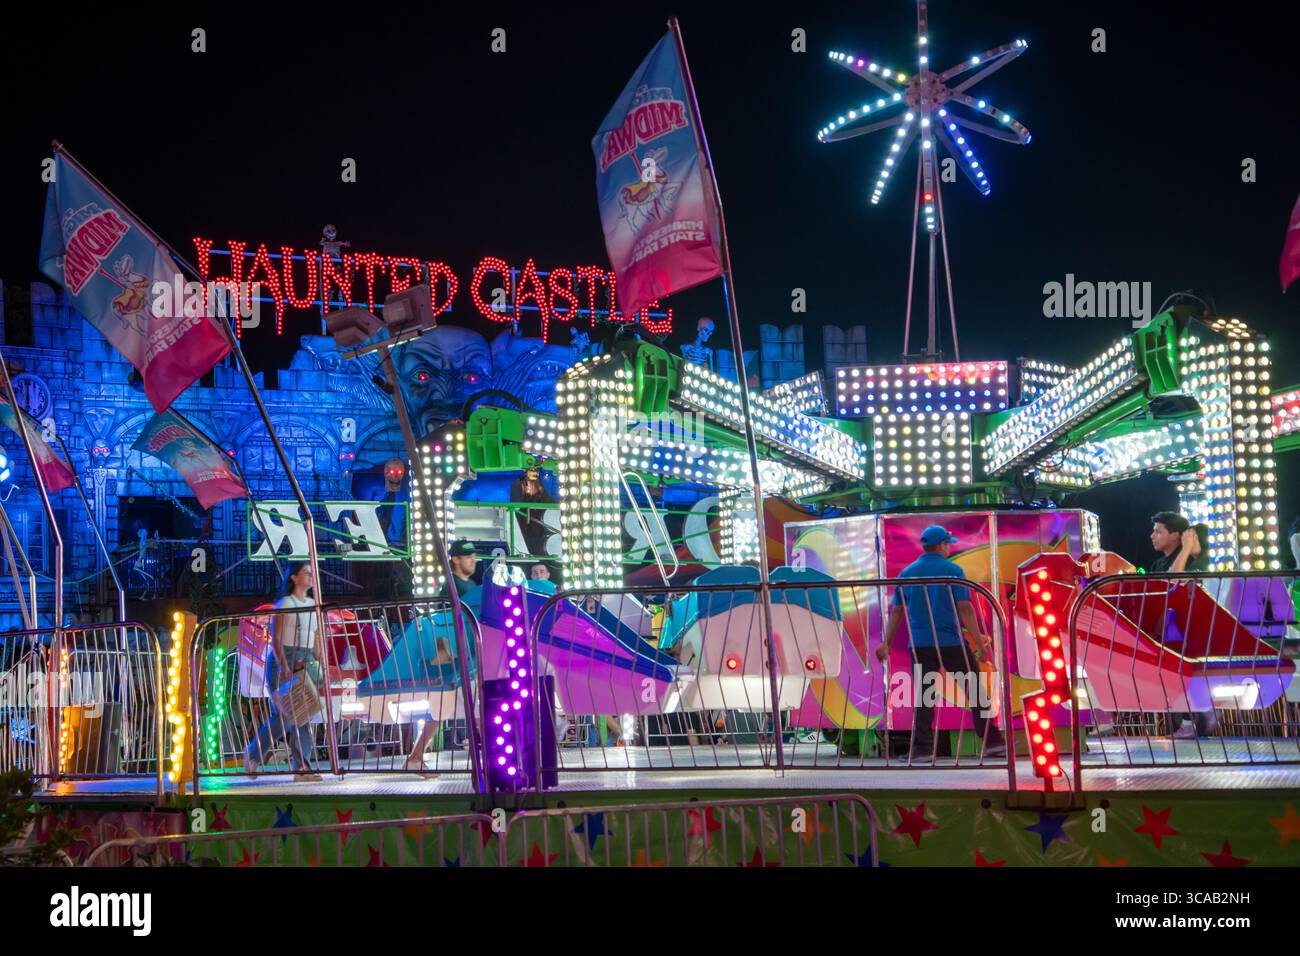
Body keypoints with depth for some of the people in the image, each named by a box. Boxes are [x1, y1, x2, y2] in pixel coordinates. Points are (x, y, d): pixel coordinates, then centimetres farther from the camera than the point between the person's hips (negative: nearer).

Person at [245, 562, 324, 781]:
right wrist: (284, 667, -23)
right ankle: (253, 754, 12)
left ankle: (301, 767, -3)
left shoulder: (313, 605, 15)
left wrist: (322, 666, 13)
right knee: (285, 714, -8)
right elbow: (276, 640, -13)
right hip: (283, 662, -6)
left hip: (306, 663, 6)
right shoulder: (285, 604, -6)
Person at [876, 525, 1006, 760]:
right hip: (952, 643, -3)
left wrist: (887, 642, 14)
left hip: (920, 644, 3)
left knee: (923, 696, 5)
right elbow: (965, 609, -10)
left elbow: (896, 611, 8)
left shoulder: (907, 573, 7)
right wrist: (980, 643, -8)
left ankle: (923, 748, 0)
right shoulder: (953, 571, -3)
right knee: (975, 691, 6)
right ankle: (992, 742, 8)